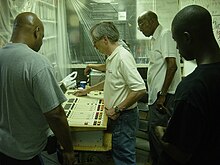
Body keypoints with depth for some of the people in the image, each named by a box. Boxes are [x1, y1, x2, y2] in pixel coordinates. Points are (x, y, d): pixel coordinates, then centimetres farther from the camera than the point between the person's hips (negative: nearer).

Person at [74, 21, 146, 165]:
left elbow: (140, 90, -27)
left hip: (124, 117, -9)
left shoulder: (122, 57, -21)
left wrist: (117, 109, -21)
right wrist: (89, 90, 32)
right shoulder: (112, 57, 10)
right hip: (116, 116, 10)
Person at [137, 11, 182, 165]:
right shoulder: (156, 38, 17)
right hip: (157, 94, 10)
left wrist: (162, 94, -21)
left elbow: (172, 65, -20)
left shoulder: (165, 35, -11)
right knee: (153, 131, 16)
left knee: (157, 133, -4)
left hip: (165, 95, -10)